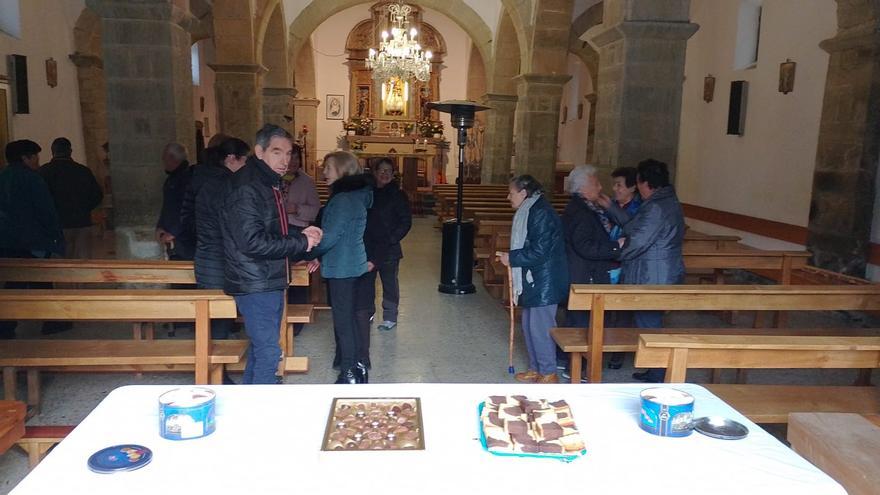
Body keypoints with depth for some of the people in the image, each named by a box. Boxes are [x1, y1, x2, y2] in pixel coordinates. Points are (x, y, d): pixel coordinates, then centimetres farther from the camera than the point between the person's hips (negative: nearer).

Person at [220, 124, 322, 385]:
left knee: (261, 346, 19)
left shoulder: (269, 183, 14)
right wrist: (301, 243, -17)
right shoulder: (245, 187, -18)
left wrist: (300, 235, 5)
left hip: (270, 281, 10)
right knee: (268, 351, -5)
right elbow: (253, 242, -25)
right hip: (255, 284, -10)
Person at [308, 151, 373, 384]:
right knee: (357, 317, 16)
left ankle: (349, 374, 7)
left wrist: (307, 253, -6)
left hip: (342, 269, -9)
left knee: (343, 321, -1)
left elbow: (329, 237, -21)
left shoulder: (343, 199, -18)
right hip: (357, 264, 9)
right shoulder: (357, 195, 11)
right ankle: (360, 367, 26)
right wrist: (321, 256, 11)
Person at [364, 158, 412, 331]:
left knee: (390, 283, 3)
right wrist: (361, 239, 1)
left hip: (389, 248, -4)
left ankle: (390, 317, 12)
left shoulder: (398, 195, -3)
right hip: (367, 247, 4)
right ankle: (367, 313, 27)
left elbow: (406, 222, -5)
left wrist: (392, 239, -15)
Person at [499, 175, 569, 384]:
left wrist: (512, 258, -15)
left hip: (545, 282, -10)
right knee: (529, 325, 16)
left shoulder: (541, 213, -18)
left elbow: (539, 251, -23)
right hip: (532, 280, 10)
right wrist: (512, 257, 8)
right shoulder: (528, 212, 13)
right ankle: (536, 369, 28)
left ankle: (549, 373, 10)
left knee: (540, 326, -3)